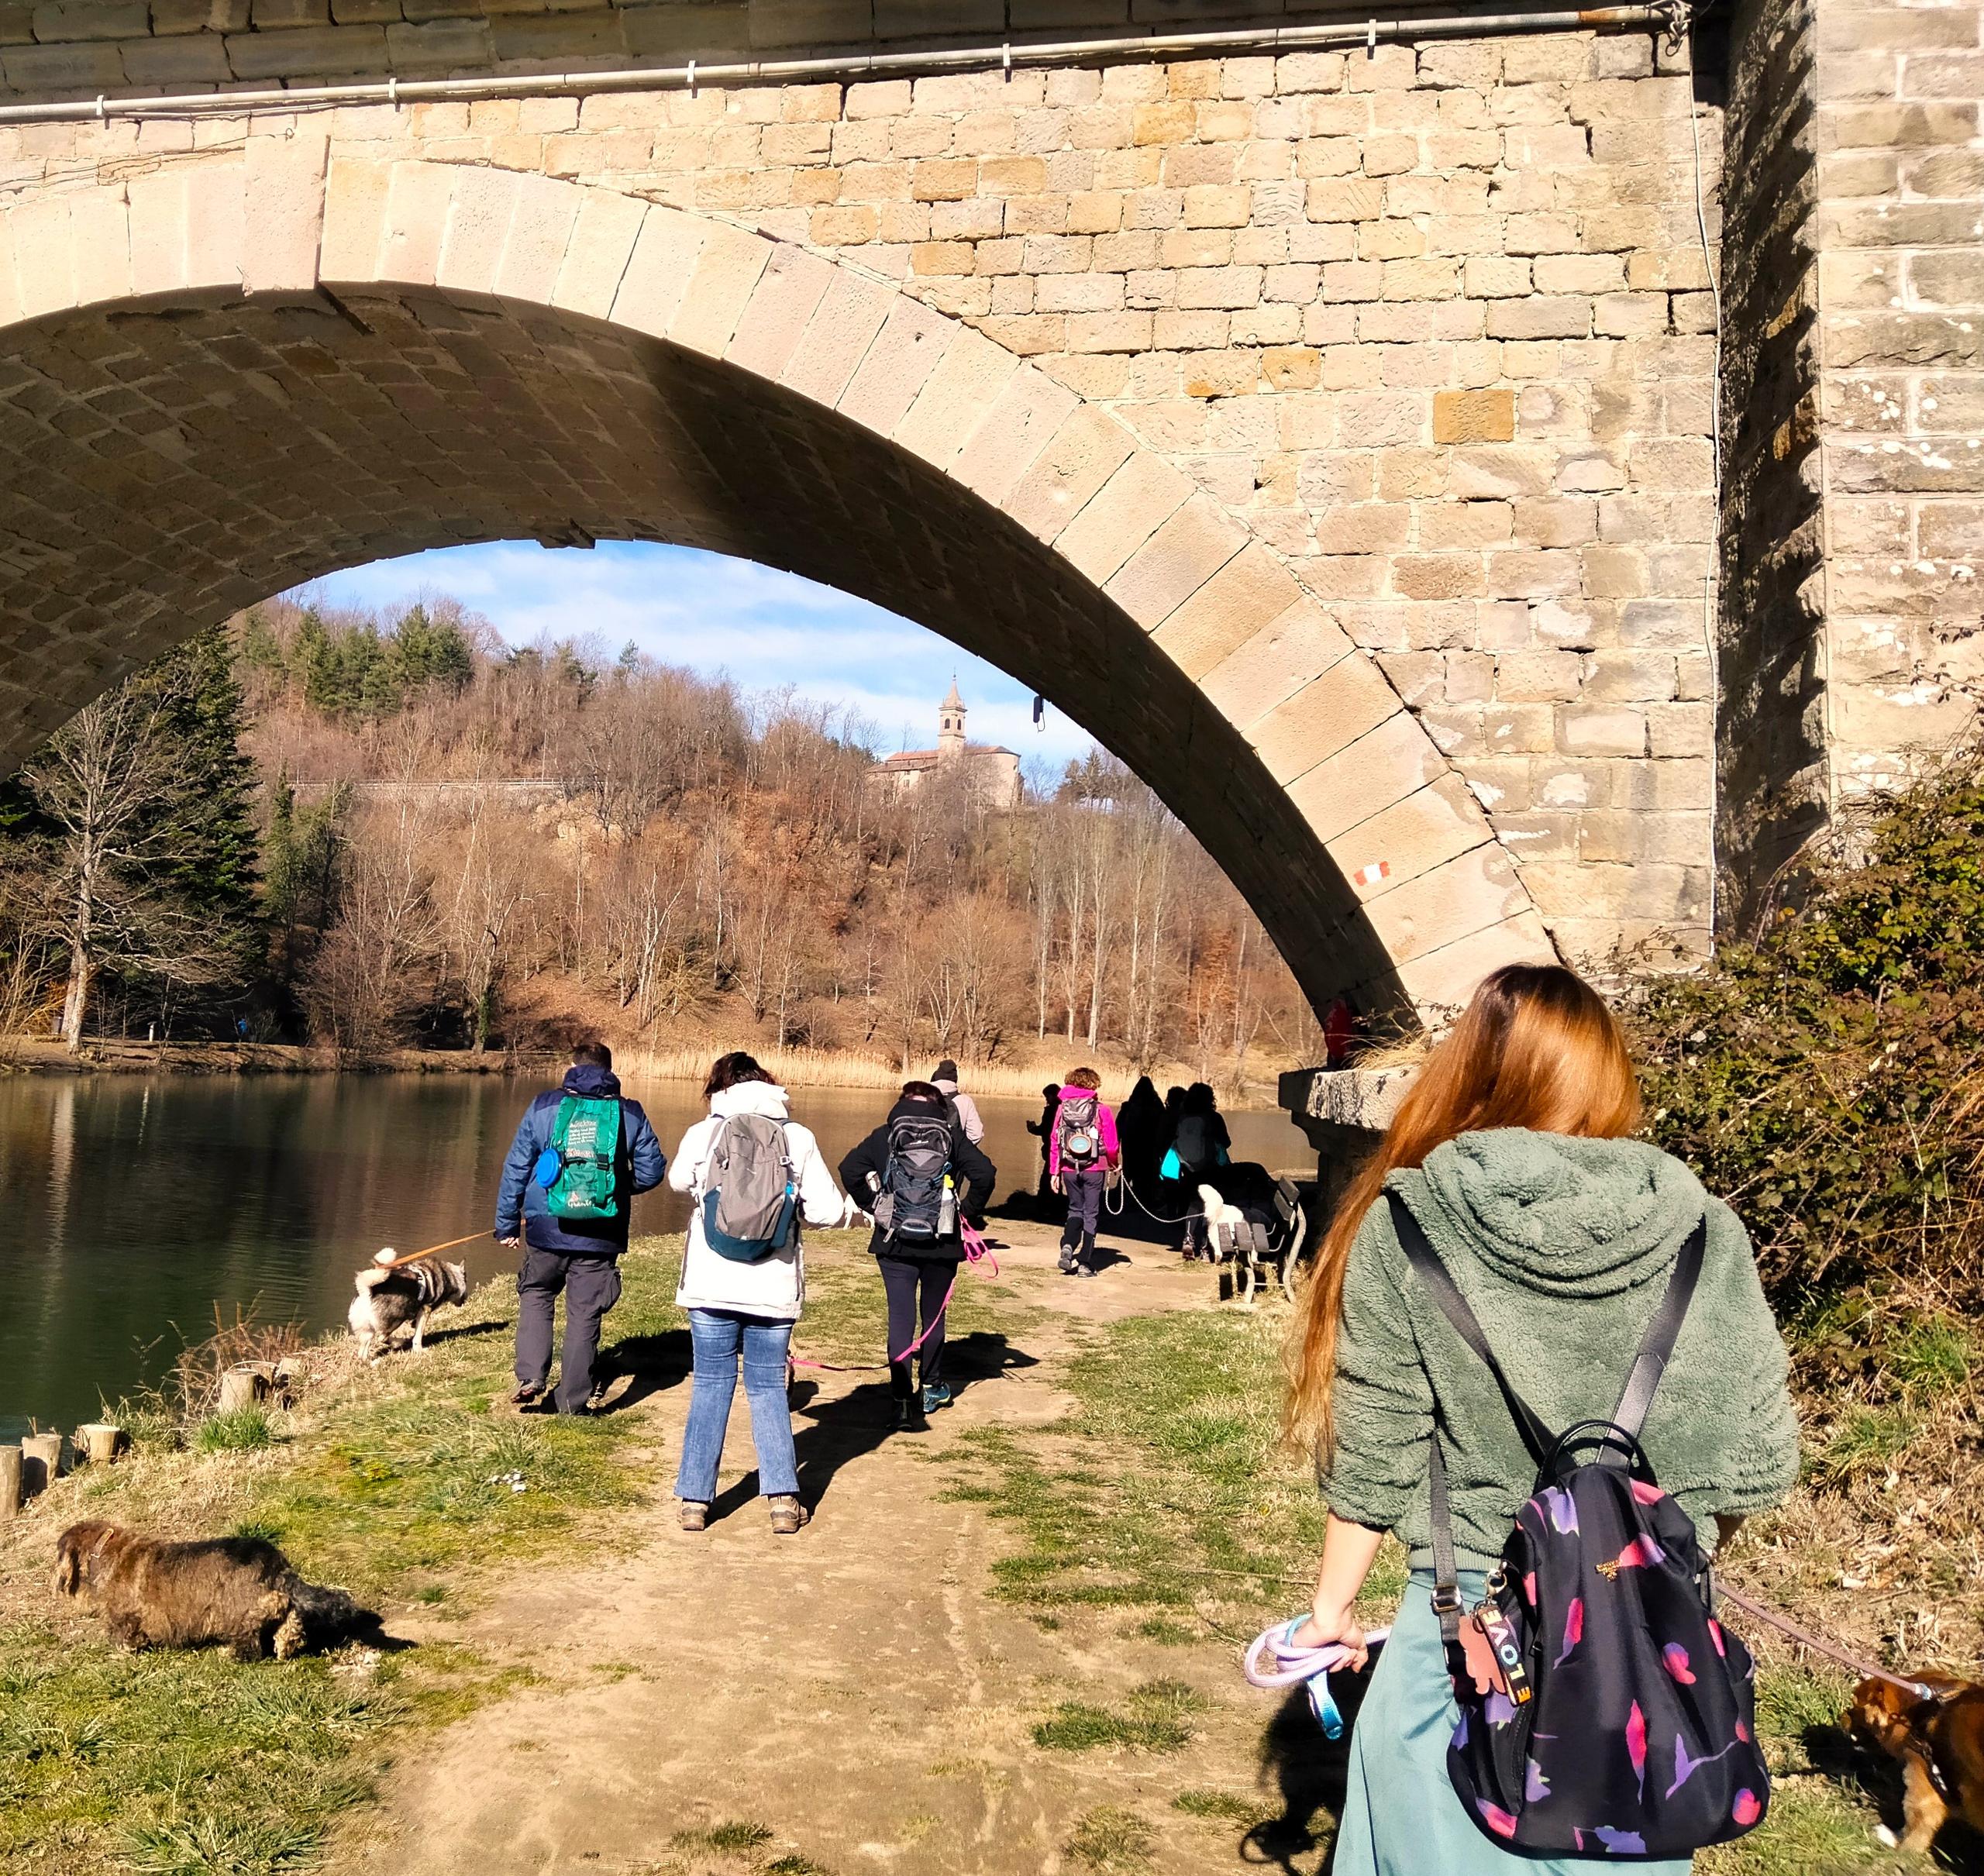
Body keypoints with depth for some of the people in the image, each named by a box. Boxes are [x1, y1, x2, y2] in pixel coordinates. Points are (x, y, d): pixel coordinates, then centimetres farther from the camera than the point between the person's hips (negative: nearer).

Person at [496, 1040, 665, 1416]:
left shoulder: (544, 1106, 1)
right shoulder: (630, 1114, 2)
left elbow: (516, 1168, 2)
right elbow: (652, 1171, 2)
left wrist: (507, 1224, 9)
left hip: (546, 1230, 0)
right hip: (601, 1238, 0)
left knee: (536, 1297, 21)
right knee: (585, 1315, 10)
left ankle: (530, 1375, 6)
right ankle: (573, 1401, 14)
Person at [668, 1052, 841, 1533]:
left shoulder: (701, 1134, -2)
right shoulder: (797, 1136, -3)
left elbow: (679, 1181, 18)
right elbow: (827, 1210, -4)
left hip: (711, 1285, 0)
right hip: (774, 1288, 0)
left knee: (711, 1385, 13)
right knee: (768, 1386, 13)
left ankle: (695, 1499, 13)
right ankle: (782, 1498, 6)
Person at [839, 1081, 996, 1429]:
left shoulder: (885, 1136, 1)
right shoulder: (952, 1137, 0)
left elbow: (850, 1169, -10)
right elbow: (985, 1172, -12)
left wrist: (871, 1205, 3)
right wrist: (970, 1211, 1)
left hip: (895, 1242, -1)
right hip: (942, 1244, 1)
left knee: (900, 1317, 1)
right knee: (934, 1315, 18)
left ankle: (903, 1399, -8)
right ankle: (932, 1388, 31)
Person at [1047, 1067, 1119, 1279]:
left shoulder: (1062, 1108, 2)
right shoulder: (1101, 1109, -7)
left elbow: (1054, 1142, 3)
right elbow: (1112, 1144, -4)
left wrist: (1054, 1172, 9)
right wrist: (1114, 1164, 15)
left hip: (1069, 1168, 3)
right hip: (1094, 1169, -3)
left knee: (1075, 1210, 18)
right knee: (1091, 1214, 7)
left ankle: (1067, 1245, -7)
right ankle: (1085, 1263, 6)